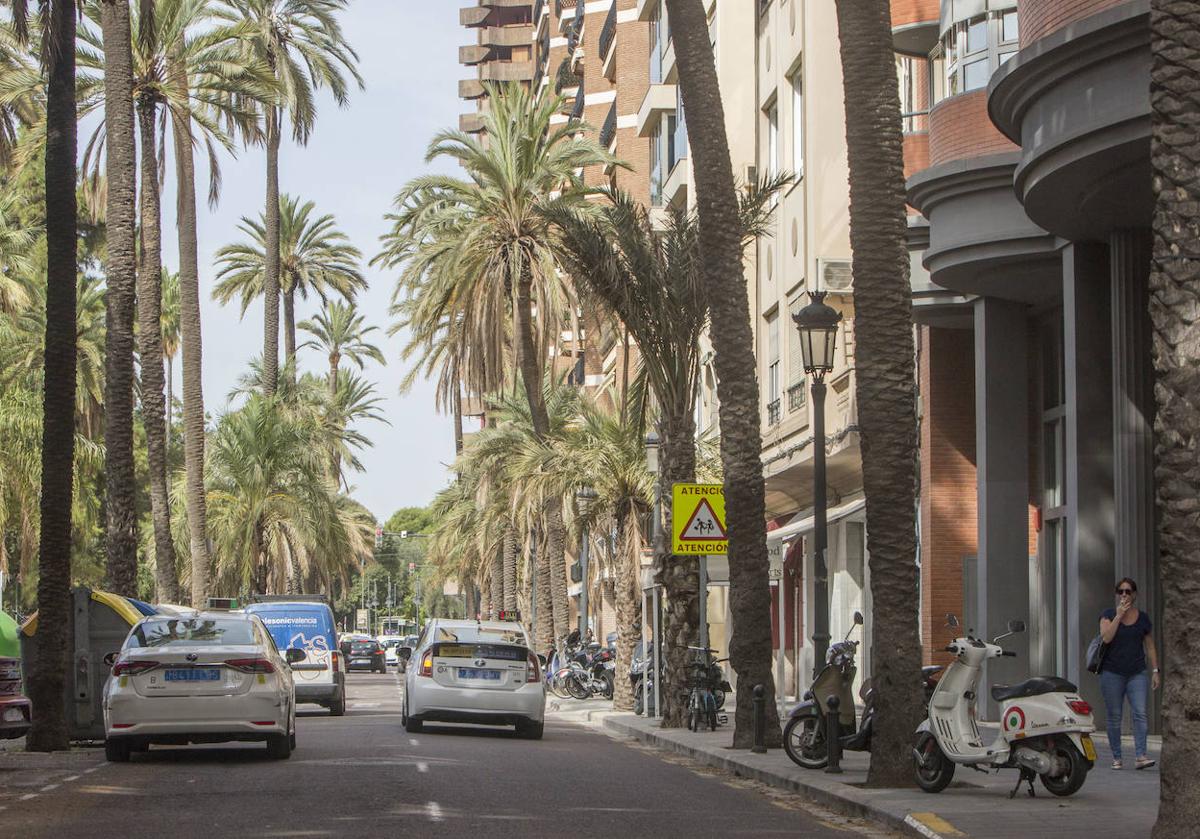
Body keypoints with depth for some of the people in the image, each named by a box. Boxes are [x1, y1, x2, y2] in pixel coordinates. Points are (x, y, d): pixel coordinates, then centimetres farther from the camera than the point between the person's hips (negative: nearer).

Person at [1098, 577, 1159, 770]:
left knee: (1140, 713, -12)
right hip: (1112, 673, -1)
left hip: (1137, 674, 1)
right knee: (1114, 717, 3)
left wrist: (1155, 670, 6)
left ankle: (1140, 756, -18)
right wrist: (1119, 616, -14)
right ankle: (1116, 757, 11)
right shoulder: (1109, 615, 3)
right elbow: (1106, 637, -14)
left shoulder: (1143, 618, 8)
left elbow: (1150, 647, 13)